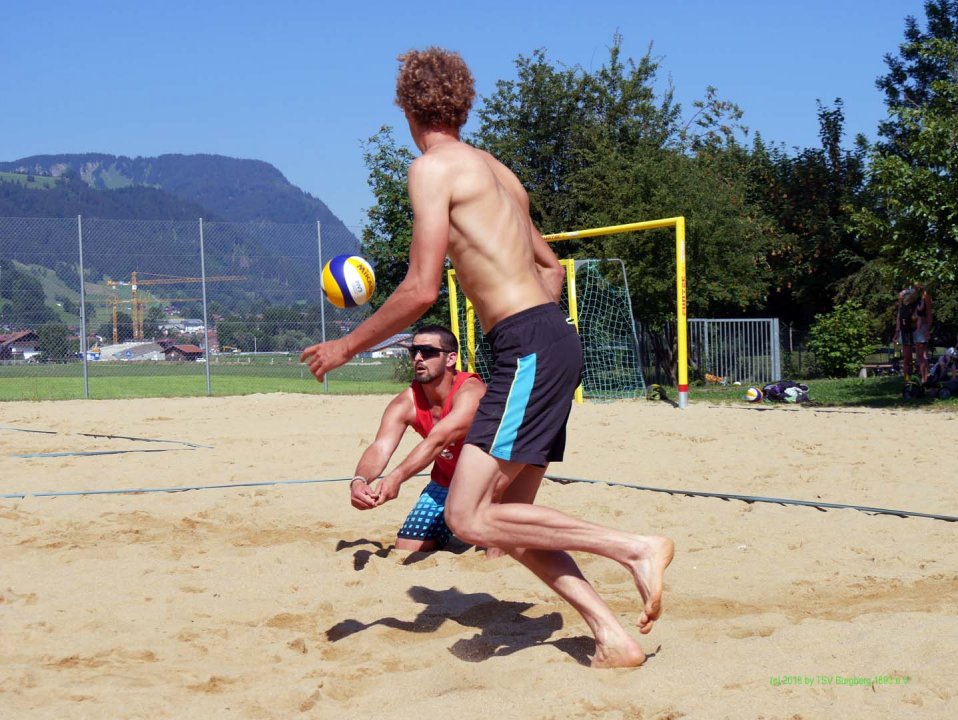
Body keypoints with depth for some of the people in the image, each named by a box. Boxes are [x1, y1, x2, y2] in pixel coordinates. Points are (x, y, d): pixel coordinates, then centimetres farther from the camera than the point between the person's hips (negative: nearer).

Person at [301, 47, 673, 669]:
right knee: (507, 520, 11)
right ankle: (613, 636, 4)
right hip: (553, 341, 9)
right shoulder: (496, 170, 21)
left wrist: (347, 346, -1)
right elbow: (550, 266, 29)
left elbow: (422, 290, -12)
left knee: (468, 518, -10)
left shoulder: (433, 167, -5)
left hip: (530, 349, -9)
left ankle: (635, 548, -9)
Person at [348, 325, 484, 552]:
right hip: (445, 484, 5)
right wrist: (358, 481, -50)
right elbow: (381, 447, -28)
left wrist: (396, 477, -60)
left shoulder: (470, 392, -31)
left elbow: (437, 441, -46)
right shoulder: (405, 403, -15)